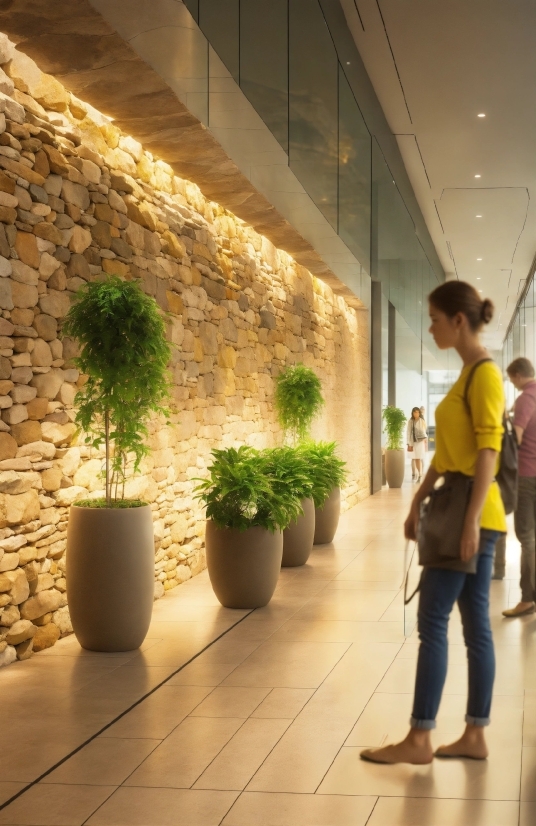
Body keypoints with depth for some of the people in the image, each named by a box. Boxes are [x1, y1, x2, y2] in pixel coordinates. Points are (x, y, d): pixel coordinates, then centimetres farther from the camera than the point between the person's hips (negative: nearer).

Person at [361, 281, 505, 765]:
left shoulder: (486, 373, -12)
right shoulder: (466, 374, 16)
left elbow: (489, 449, -19)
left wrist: (472, 518, -24)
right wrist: (418, 502, 19)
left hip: (472, 515, -9)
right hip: (458, 512, 9)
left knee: (433, 622, -5)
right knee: (475, 625, 9)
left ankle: (419, 740, 1)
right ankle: (475, 736, 15)